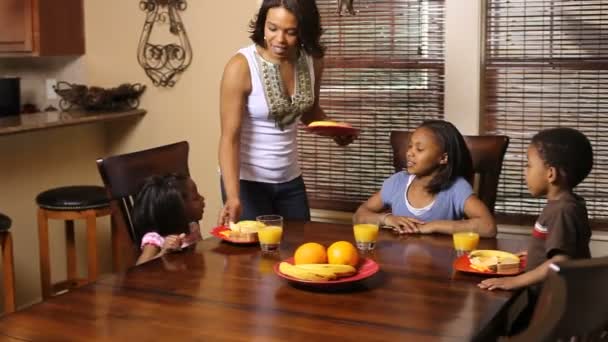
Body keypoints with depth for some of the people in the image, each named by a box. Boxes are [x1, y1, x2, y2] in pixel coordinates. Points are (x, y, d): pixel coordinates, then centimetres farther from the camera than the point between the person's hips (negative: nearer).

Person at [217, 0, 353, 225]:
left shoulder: (312, 61, -5)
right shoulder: (241, 66, -20)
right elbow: (229, 138, -22)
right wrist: (233, 197, -33)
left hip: (290, 179, 5)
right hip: (247, 181, -5)